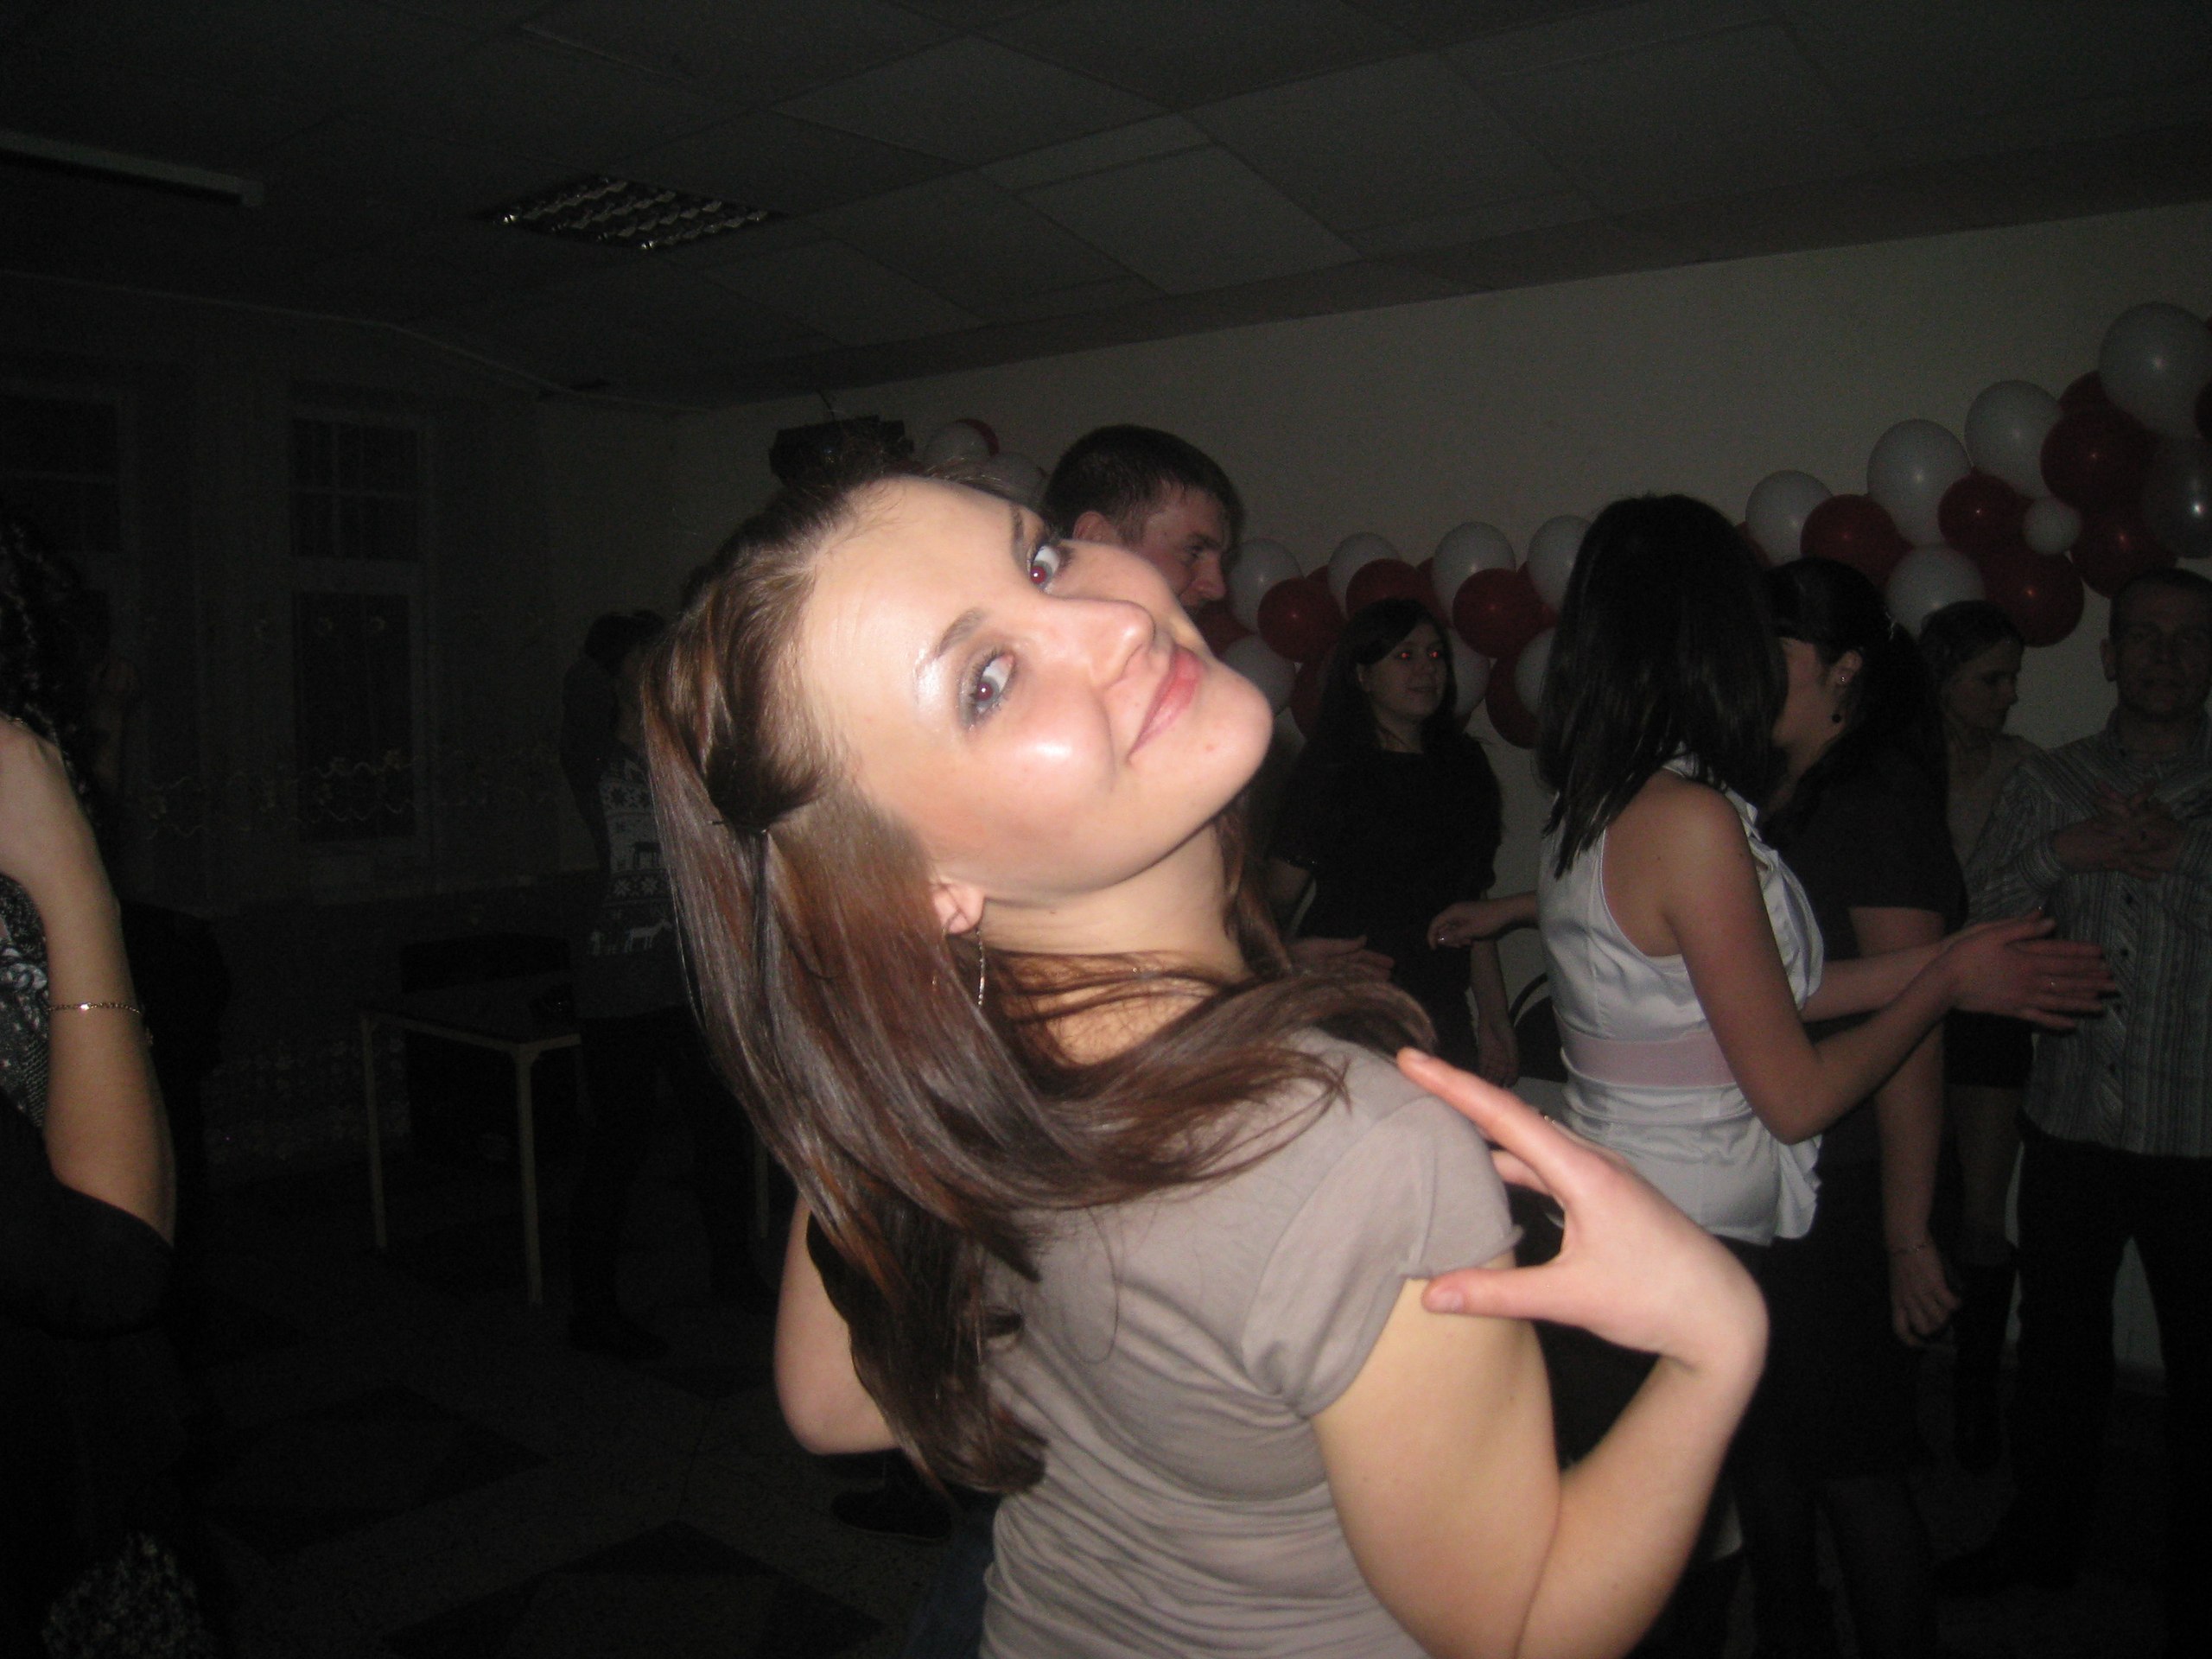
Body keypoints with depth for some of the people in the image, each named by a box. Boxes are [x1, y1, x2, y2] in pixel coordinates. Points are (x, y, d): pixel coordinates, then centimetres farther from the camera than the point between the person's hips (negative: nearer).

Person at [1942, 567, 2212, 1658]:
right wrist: (2062, 853, -16)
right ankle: (2042, 1536, 35)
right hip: (2071, 1125, 2)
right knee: (2057, 1344, 16)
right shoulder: (2048, 785, 6)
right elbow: (1971, 922, -3)